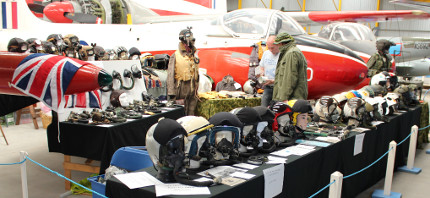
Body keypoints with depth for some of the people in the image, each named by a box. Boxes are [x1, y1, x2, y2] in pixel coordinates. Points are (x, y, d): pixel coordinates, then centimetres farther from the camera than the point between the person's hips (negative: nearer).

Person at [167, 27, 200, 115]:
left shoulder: (193, 56, 15)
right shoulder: (175, 56, -4)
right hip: (181, 87, -6)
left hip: (192, 88, 6)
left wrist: (196, 88, 16)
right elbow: (170, 75, -9)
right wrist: (171, 92, -14)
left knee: (191, 113, 9)